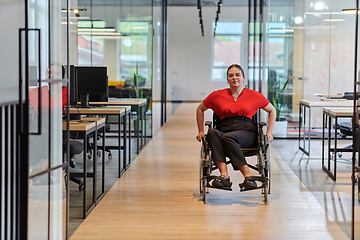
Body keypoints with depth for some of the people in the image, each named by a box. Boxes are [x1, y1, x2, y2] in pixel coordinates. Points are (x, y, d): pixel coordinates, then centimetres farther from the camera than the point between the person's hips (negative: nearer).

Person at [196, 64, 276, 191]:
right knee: (212, 132, -35)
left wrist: (269, 132, 16)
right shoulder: (217, 95, 16)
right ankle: (224, 174, -50)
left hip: (247, 132, -2)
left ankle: (248, 176, -44)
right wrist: (201, 131, 22)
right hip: (224, 130, 2)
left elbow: (272, 110, 26)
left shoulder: (254, 95, 14)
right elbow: (200, 109, 29)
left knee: (227, 137, -37)